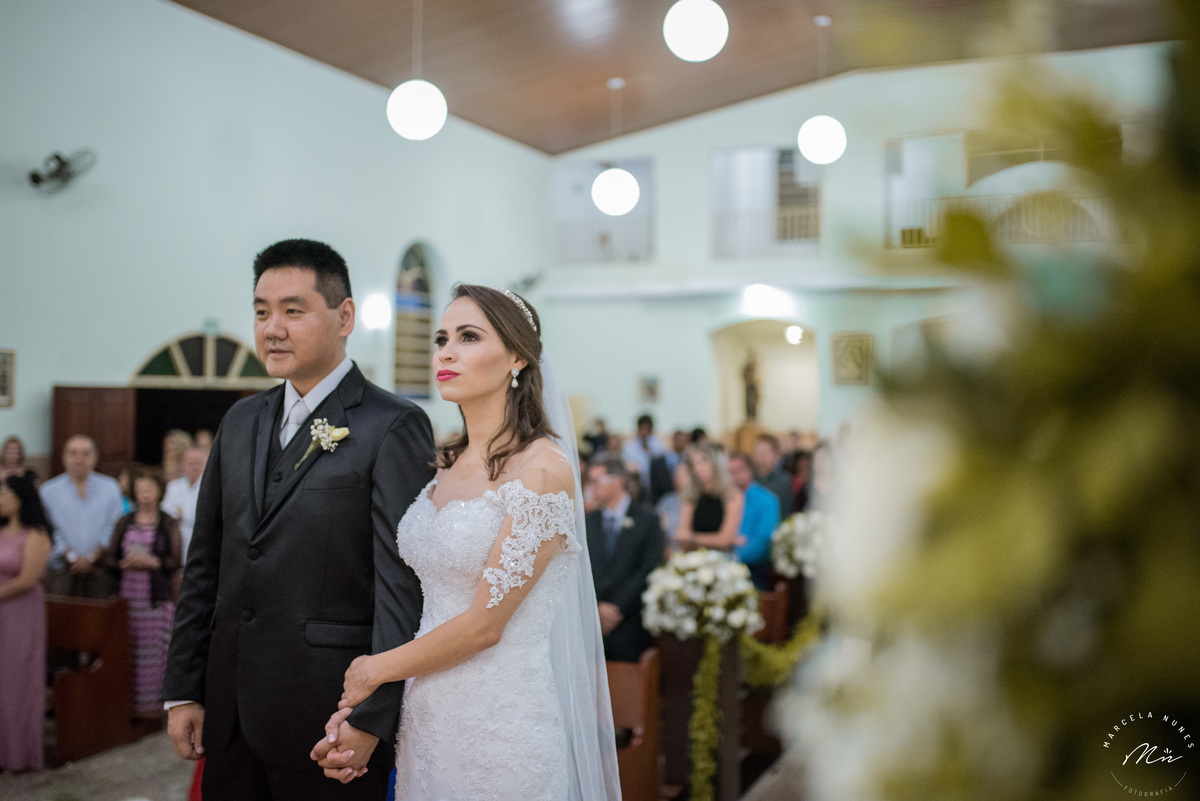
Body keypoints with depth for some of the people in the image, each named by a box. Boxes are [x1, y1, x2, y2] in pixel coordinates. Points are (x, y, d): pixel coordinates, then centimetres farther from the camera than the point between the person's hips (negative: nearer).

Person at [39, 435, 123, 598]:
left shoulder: (110, 488, 9)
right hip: (62, 571, 0)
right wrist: (73, 557, -12)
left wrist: (92, 557, -10)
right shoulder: (49, 491, 7)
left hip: (99, 570, 0)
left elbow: (113, 527, 2)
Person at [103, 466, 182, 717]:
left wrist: (153, 562, -16)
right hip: (127, 594, 3)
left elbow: (176, 561, -2)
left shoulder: (169, 524, 3)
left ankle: (152, 701, 5)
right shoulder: (124, 523, 12)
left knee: (154, 648, -4)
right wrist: (124, 564, -10)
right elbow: (109, 558, 10)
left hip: (157, 597, -3)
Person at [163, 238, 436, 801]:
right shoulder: (240, 421, 10)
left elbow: (402, 584, -14)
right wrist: (182, 689, 10)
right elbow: (205, 563, 13)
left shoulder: (394, 428, -11)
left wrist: (370, 717, -17)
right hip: (228, 711, 6)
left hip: (327, 715, -6)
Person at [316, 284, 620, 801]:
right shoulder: (444, 466, 7)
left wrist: (375, 670, -4)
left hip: (502, 723, -6)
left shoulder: (543, 469, -15)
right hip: (425, 715, 6)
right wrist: (356, 704, -5)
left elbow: (485, 623, -17)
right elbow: (416, 599, 8)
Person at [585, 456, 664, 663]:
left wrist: (618, 608, -11)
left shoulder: (647, 519, 0)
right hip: (593, 621, 3)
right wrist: (597, 607, -7)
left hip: (630, 625, -3)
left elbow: (649, 569, -7)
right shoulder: (589, 521, 13)